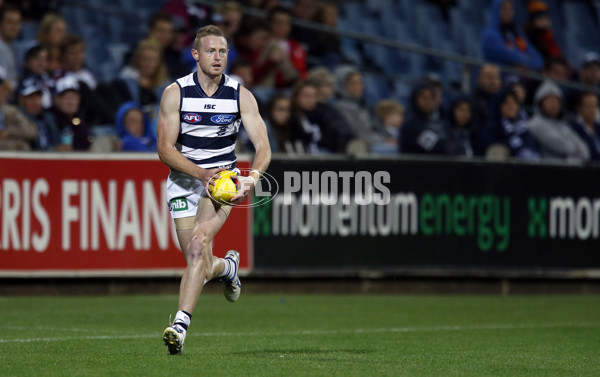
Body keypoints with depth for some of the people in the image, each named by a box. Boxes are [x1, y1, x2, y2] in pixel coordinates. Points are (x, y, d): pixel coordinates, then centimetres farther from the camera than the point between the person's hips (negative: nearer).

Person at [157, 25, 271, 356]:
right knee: (201, 269, 0)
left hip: (222, 180, -1)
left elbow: (263, 146, -8)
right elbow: (165, 149, -10)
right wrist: (201, 173, -25)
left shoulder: (241, 96, -4)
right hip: (184, 182, 1)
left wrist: (252, 177, -29)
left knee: (199, 240, -28)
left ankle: (181, 324, -33)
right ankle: (227, 265, 40)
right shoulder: (175, 93, -7)